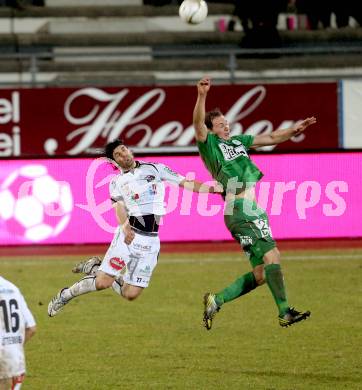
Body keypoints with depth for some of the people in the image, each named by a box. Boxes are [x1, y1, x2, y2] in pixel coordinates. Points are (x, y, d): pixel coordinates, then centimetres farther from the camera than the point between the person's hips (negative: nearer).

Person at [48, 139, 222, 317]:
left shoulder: (154, 169, 12)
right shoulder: (117, 182, 9)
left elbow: (185, 183, 8)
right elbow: (119, 207, -8)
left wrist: (213, 188, -5)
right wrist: (125, 227, -29)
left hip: (150, 240, 2)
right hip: (128, 234, -2)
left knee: (130, 294, 0)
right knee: (102, 283, -11)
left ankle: (97, 269, 24)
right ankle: (66, 294, 16)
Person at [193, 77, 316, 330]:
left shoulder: (237, 141, 22)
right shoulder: (209, 144, 1)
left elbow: (270, 138, 26)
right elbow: (198, 124, -18)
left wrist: (293, 130, 11)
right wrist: (202, 96, -33)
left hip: (255, 212, 8)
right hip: (238, 212, -8)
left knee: (260, 275, 5)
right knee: (272, 255, -19)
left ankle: (215, 301, 16)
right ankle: (285, 313, -19)